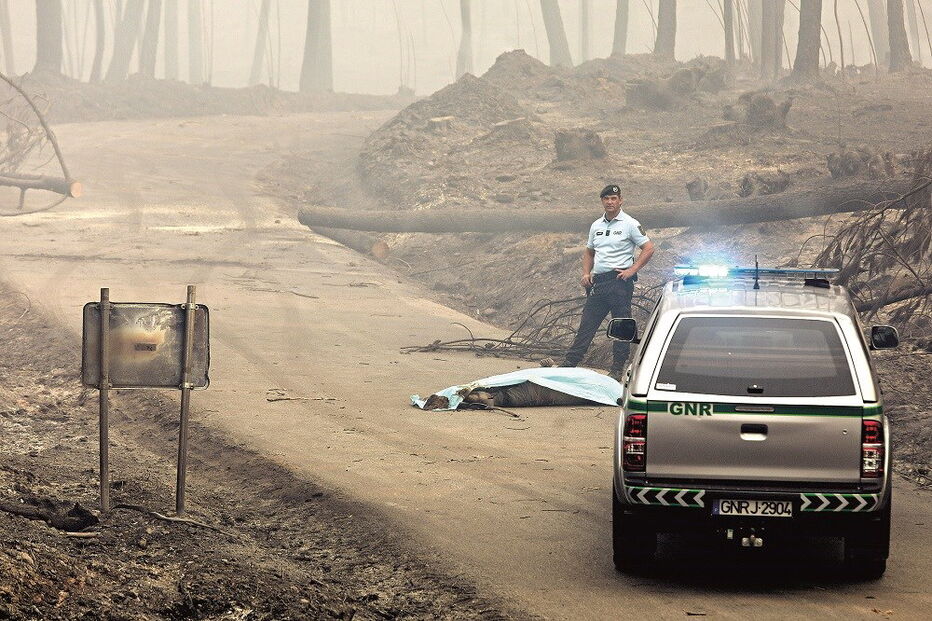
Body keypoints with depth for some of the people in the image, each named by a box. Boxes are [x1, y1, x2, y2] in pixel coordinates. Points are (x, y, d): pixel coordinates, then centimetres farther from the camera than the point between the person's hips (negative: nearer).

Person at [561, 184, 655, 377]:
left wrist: (632, 270, -13)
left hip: (620, 282, -6)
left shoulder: (630, 224, -3)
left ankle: (618, 368, 5)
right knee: (586, 325, 5)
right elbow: (589, 252, 27)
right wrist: (586, 273, 11)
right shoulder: (596, 226, 16)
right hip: (598, 282, 6)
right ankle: (569, 365, 3)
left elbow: (648, 249, -6)